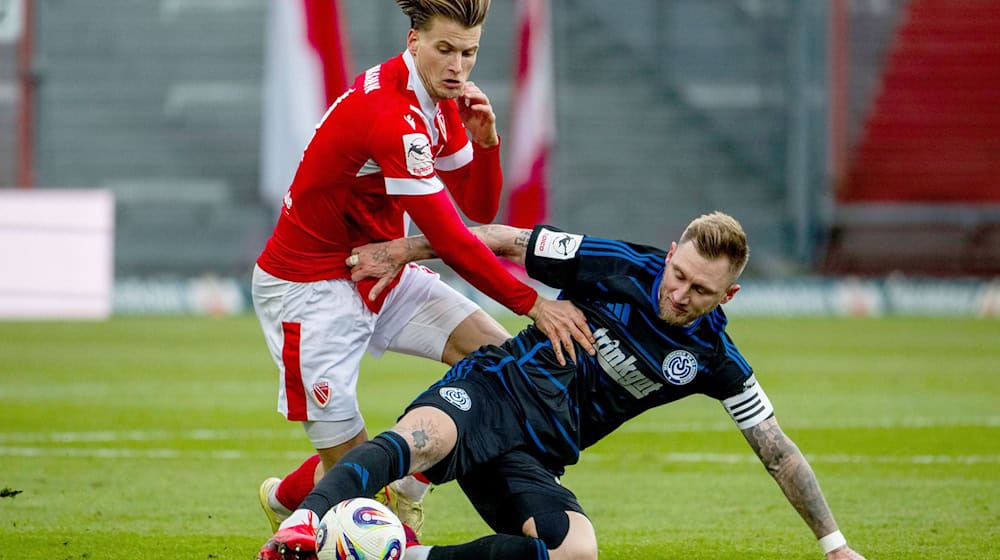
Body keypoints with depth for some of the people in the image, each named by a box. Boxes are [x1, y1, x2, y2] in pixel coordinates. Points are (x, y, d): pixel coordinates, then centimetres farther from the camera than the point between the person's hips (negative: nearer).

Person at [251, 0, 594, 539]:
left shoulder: (441, 102, 1)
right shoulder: (390, 114, -29)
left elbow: (480, 208, 4)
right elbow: (449, 240, -29)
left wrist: (484, 140, -15)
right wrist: (532, 303, -25)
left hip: (382, 271, 9)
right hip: (308, 287, -9)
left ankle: (407, 495, 9)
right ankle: (282, 500, 28)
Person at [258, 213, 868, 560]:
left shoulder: (714, 360, 3)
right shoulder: (619, 268, -4)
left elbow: (778, 451, 9)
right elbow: (504, 243, 5)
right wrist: (397, 251, 3)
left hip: (536, 460, 3)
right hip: (490, 392, -3)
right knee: (422, 436, -40)